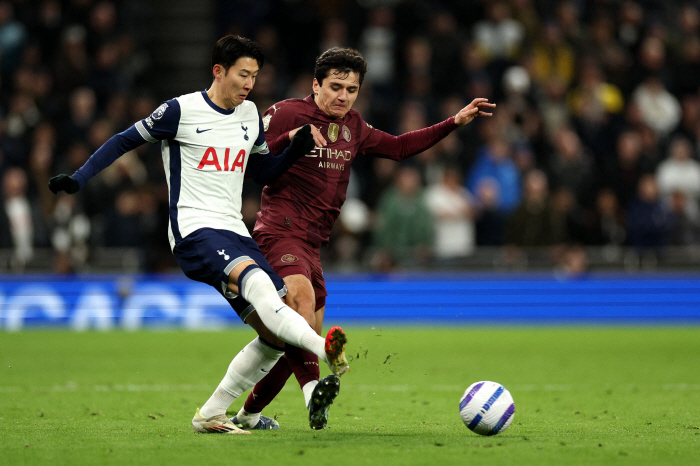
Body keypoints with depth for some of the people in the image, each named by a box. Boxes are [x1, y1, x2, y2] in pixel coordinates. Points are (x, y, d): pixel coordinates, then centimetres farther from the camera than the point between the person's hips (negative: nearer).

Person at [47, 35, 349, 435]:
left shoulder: (250, 114, 16)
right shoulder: (181, 110, -2)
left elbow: (264, 172, 27)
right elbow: (125, 141, 8)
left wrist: (296, 150, 8)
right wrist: (78, 179, -1)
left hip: (235, 234, 7)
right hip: (195, 232, -7)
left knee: (276, 335, -3)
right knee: (258, 283, -36)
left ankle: (210, 415, 6)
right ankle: (325, 350, -54)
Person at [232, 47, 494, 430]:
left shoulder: (352, 127, 16)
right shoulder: (286, 114, -6)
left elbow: (398, 147, 26)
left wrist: (456, 122, 22)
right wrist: (290, 138, -26)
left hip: (311, 246, 9)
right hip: (279, 233, -9)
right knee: (302, 295, -34)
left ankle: (249, 414, 22)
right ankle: (312, 389, -51)